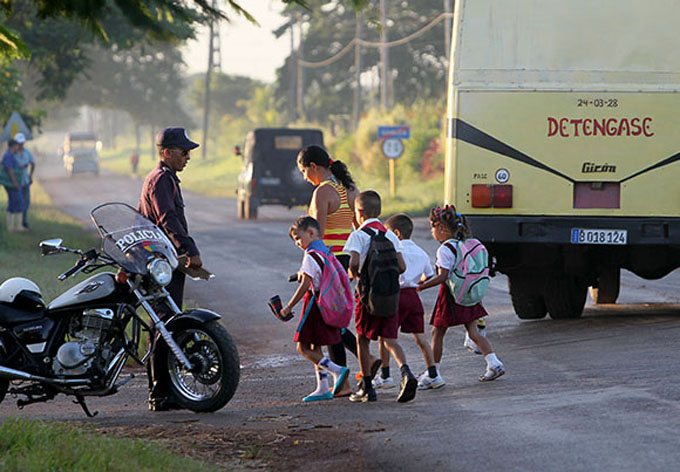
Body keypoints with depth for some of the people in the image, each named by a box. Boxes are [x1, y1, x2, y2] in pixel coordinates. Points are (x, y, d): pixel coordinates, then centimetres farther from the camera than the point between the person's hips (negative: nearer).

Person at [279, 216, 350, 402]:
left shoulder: (310, 256, -16)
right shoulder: (326, 252, 12)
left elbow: (305, 284, -18)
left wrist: (289, 306, -14)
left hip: (314, 303, -9)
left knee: (303, 348, -5)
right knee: (315, 348, 14)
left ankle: (337, 370, -15)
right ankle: (323, 388, 14)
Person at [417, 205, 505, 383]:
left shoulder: (445, 249, -16)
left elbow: (442, 277, -21)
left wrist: (423, 286, -14)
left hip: (450, 295, -8)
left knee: (437, 333, 5)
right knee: (473, 333, 7)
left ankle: (433, 371, 11)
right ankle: (494, 363, -5)